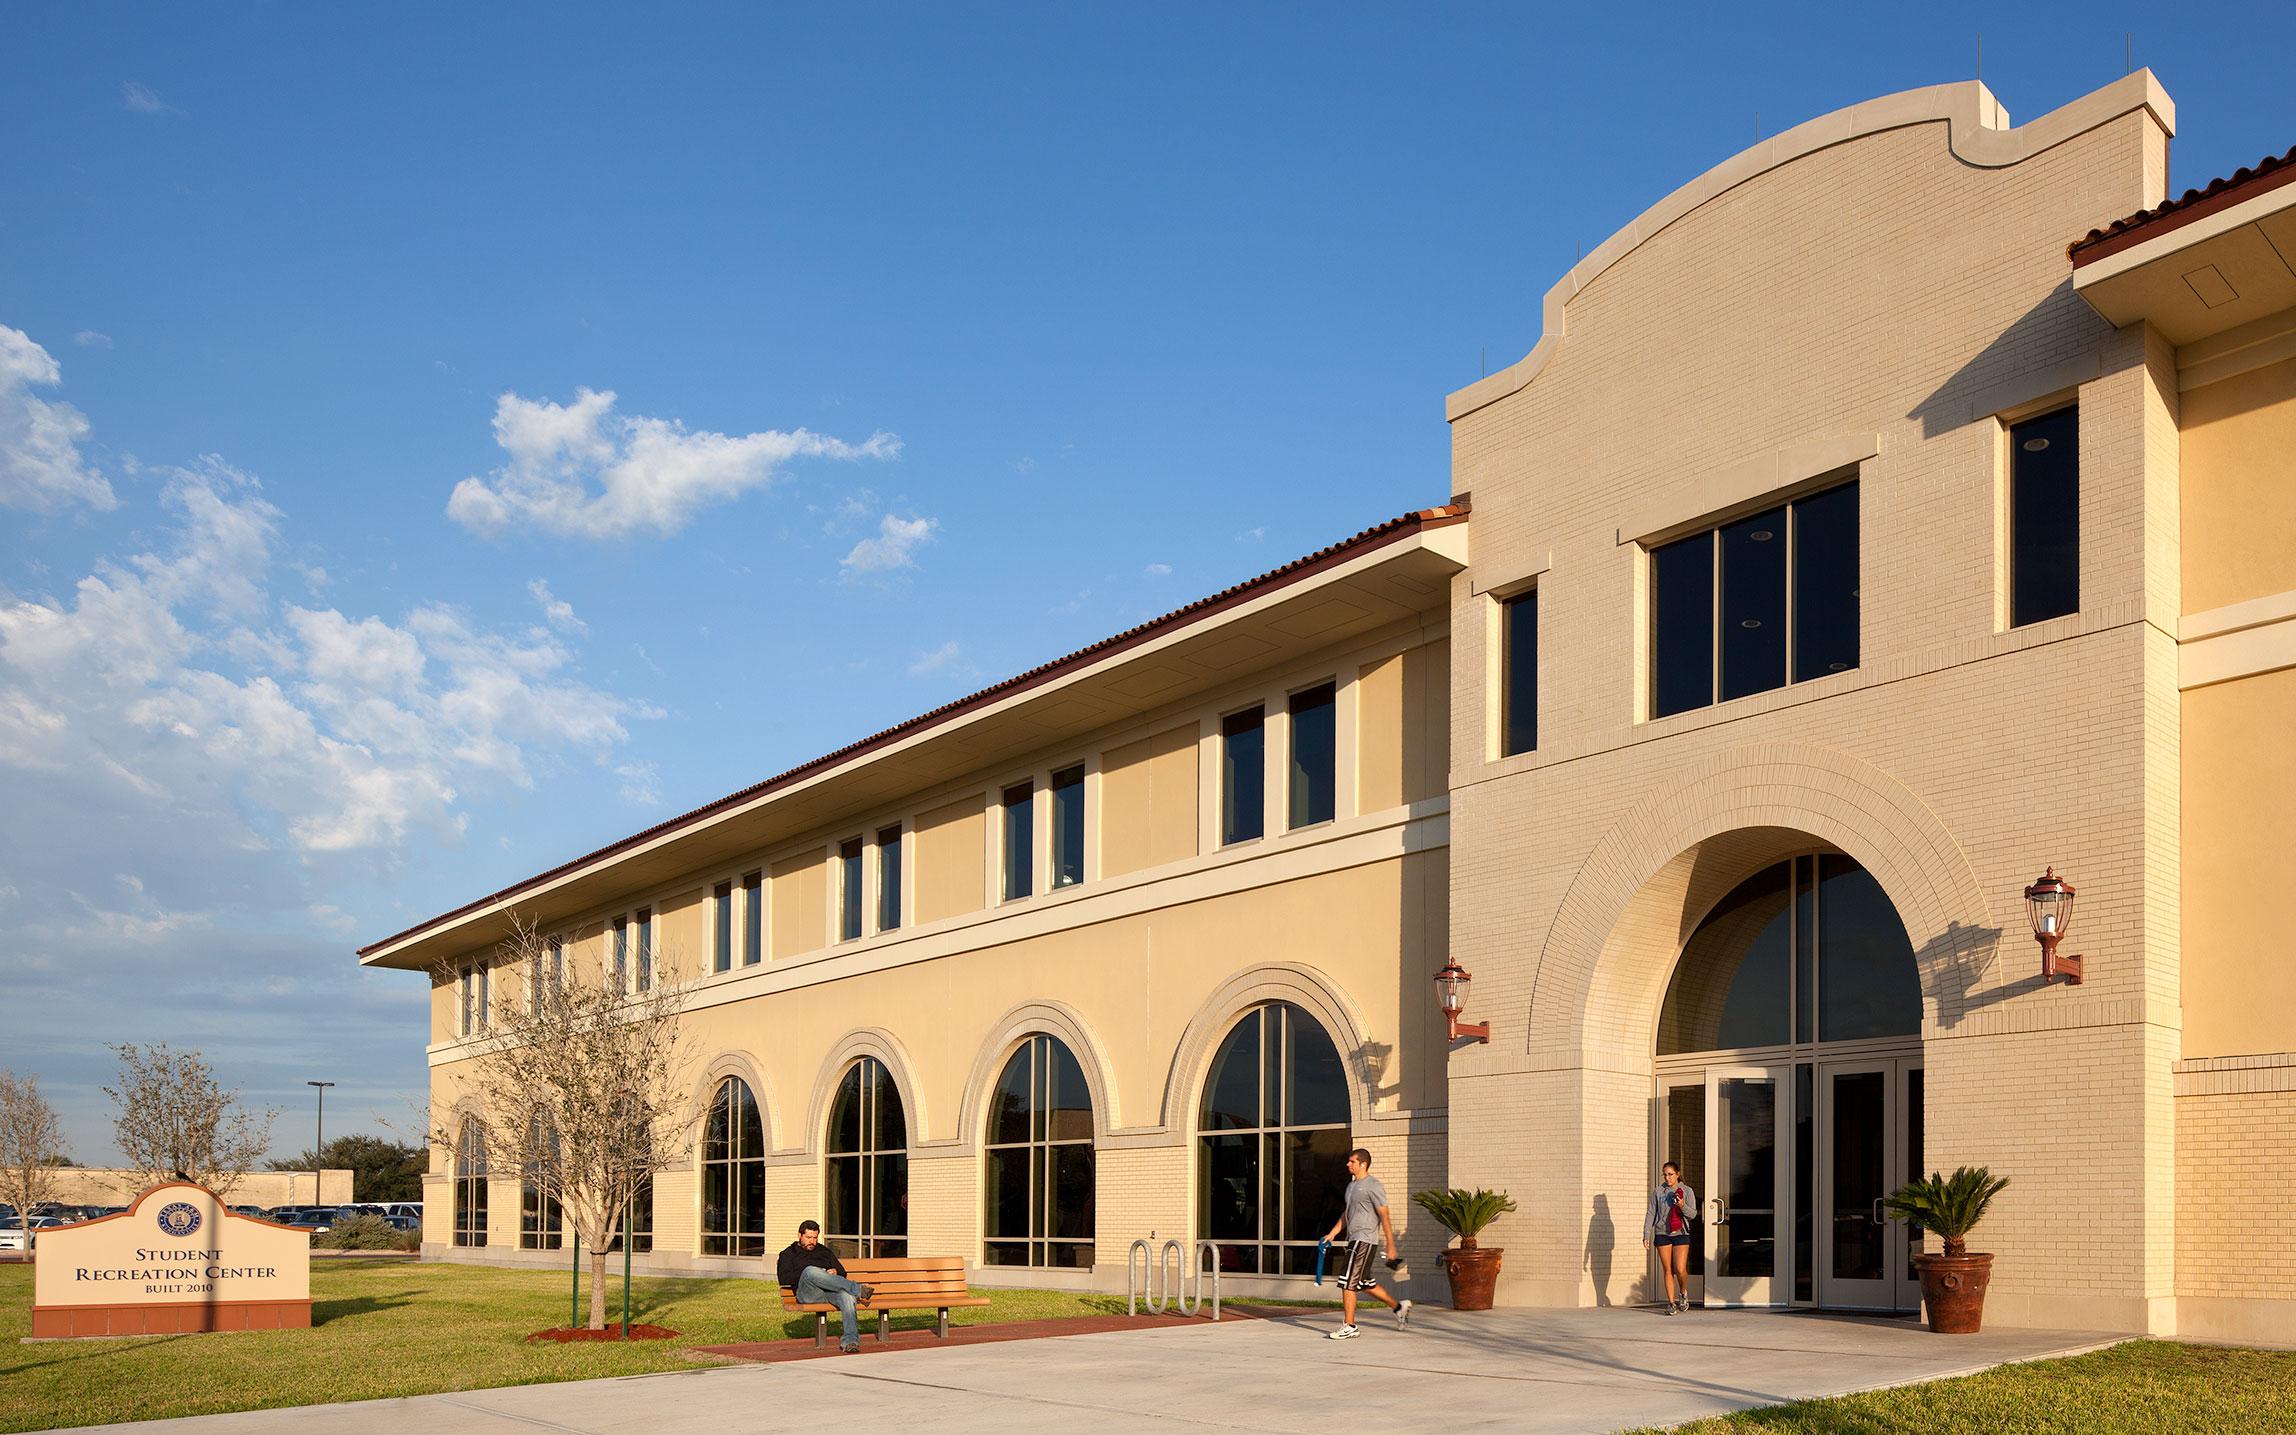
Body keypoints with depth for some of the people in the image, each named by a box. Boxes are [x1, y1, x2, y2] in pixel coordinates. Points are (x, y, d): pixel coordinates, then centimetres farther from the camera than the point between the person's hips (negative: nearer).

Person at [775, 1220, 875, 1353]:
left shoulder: (825, 1252, 33)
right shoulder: (788, 1254, 23)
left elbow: (842, 1272, 25)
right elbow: (784, 1279, 4)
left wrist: (835, 1272, 1)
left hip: (830, 1291, 3)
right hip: (807, 1292, -3)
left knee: (847, 1295, -35)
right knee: (810, 1270, -38)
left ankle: (850, 1340, -50)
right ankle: (857, 1289, -38)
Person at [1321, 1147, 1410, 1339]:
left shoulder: (1373, 1187, -11)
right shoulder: (1351, 1185, 17)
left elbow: (1385, 1217, -13)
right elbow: (1346, 1215, 25)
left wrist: (1391, 1247, -14)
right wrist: (1332, 1234, 16)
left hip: (1365, 1240, -9)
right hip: (1354, 1239, 9)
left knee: (1347, 1282, -10)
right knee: (1365, 1282, 16)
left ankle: (1349, 1327, -5)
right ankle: (1399, 1307, 30)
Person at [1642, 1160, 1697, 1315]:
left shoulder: (1687, 1191, 5)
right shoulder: (1657, 1193, 8)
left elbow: (1693, 1214, 2)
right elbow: (1651, 1214, 8)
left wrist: (1683, 1206, -18)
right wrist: (1646, 1234, 1)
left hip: (1681, 1234, -1)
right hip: (1662, 1234, 1)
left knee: (1680, 1269, -11)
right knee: (1668, 1270, 0)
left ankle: (1683, 1293, 17)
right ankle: (1671, 1303, 7)